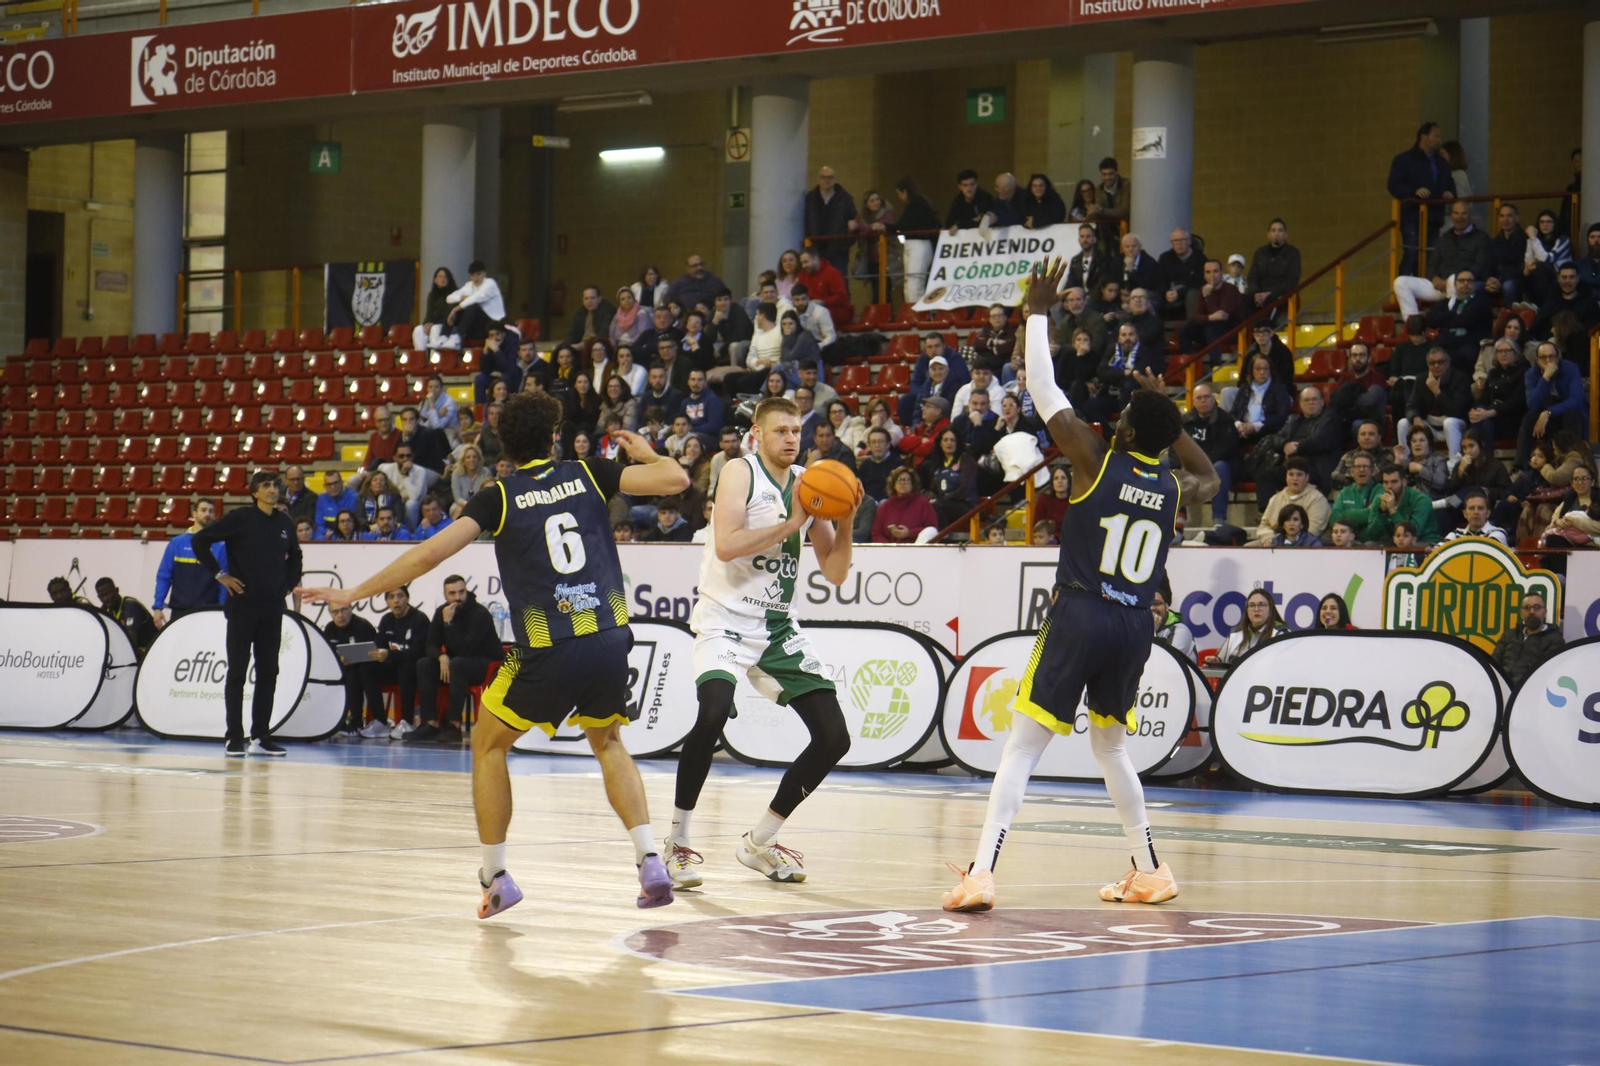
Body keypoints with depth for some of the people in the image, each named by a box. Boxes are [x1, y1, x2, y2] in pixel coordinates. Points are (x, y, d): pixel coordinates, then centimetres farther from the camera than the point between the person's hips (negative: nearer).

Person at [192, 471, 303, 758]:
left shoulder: (284, 523, 8)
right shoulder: (239, 518, -6)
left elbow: (294, 556, 26)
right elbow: (199, 541, -7)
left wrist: (289, 583, 12)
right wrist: (219, 574, -8)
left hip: (273, 607, 5)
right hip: (242, 606, -5)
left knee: (268, 672, 5)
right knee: (237, 672, -1)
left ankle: (260, 737, 11)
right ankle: (234, 738, 2)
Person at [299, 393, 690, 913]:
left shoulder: (499, 497, 3)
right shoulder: (587, 474, 9)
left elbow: (429, 554, -3)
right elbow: (676, 479, 5)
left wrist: (354, 594, 5)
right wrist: (647, 454, 28)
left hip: (549, 652, -3)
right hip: (610, 639, 3)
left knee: (488, 744, 20)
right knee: (607, 743, 28)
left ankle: (496, 877, 17)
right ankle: (650, 861, 11)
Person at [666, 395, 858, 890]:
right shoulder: (740, 472, -8)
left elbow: (835, 574, 8)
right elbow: (726, 545, -24)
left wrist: (845, 522, -8)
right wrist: (789, 524, -24)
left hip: (779, 627, 6)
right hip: (726, 620, -6)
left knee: (834, 738, -1)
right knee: (713, 714, -31)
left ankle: (759, 843, 13)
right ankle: (677, 842, -16)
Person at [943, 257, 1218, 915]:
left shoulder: (1097, 460, -5)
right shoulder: (1176, 488, 8)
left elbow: (1042, 389, -1)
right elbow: (1208, 475, 34)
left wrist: (1038, 313, 9)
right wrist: (1165, 413, 31)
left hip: (1080, 614, -5)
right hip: (1135, 626, 5)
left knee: (1023, 748, -6)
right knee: (1110, 745, 24)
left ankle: (982, 872, -17)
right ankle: (1150, 872, 25)